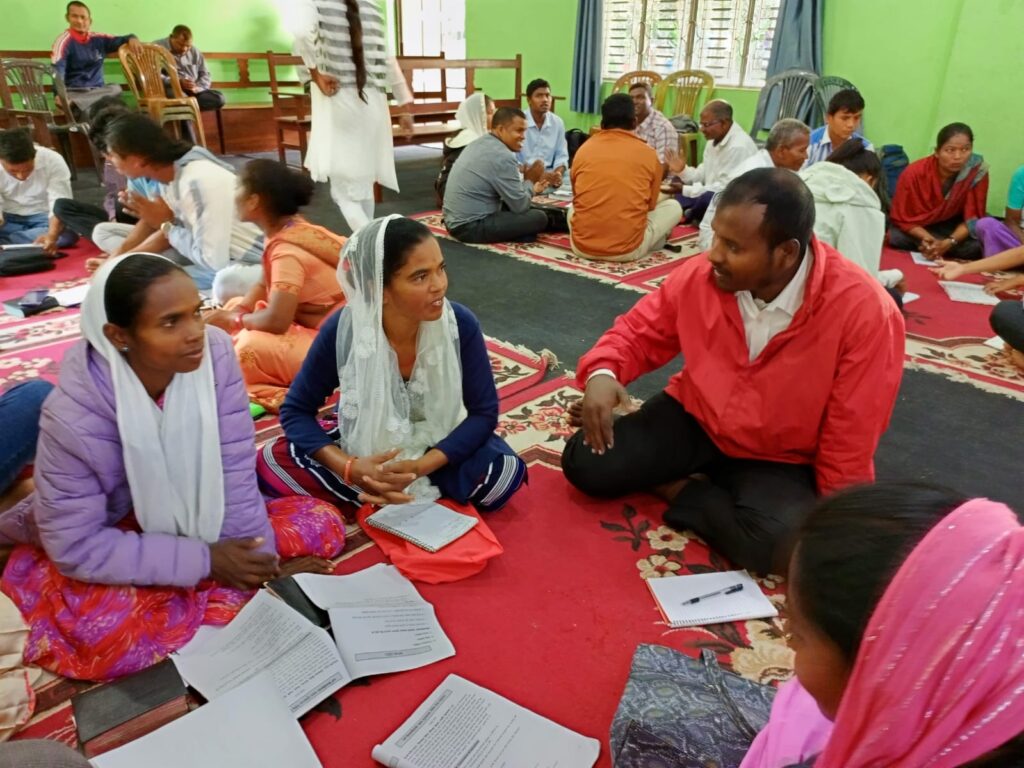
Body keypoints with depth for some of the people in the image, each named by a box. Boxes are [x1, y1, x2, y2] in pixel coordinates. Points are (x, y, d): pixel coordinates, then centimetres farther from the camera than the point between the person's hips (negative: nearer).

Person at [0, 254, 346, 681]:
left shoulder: (214, 353, -23)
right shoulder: (75, 416, -30)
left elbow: (235, 471, -17)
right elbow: (78, 547, -23)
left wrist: (260, 567, -17)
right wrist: (204, 561, -25)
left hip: (194, 523, 5)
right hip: (108, 544, -4)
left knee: (321, 525, -11)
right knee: (106, 637, -34)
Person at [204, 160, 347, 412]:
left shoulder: (287, 251, -25)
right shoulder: (285, 230, 2)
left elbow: (276, 321, -31)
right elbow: (265, 285, 12)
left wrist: (234, 320, -11)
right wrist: (234, 312, -4)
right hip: (310, 322, 10)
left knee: (252, 347, -31)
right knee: (235, 305, 14)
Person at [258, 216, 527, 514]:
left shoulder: (460, 324, -23)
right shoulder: (341, 330, -22)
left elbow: (484, 412, -16)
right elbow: (295, 410, -12)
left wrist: (420, 466, -29)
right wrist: (350, 468, -29)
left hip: (438, 451, 0)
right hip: (366, 453, 1)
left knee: (506, 473, -28)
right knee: (271, 463, -22)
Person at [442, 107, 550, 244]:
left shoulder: (480, 143, 11)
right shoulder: (503, 156, -18)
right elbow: (519, 206, -12)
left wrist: (530, 189, 15)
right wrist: (529, 181, 5)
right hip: (471, 227, -10)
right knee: (539, 218, -9)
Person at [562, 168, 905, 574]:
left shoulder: (865, 311, -25)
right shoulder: (699, 276, -16)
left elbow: (851, 440, -17)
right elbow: (638, 331, 1)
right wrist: (602, 373, -21)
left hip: (780, 460, -2)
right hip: (694, 419, 3)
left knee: (786, 542, -33)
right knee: (585, 464, -14)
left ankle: (681, 491, -5)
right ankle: (710, 488, 5)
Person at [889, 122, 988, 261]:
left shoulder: (978, 170, -21)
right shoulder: (914, 173, -25)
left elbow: (972, 218, -16)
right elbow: (902, 217, -16)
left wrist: (949, 242, -35)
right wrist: (927, 238, -34)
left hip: (954, 228, 1)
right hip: (918, 228, -1)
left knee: (976, 247, -27)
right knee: (895, 238, -31)